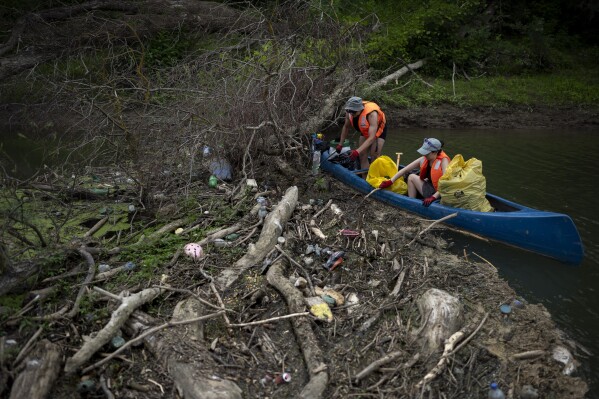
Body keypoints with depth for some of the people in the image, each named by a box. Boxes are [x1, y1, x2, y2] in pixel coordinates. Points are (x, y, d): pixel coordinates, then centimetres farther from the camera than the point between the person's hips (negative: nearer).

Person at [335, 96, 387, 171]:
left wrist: (357, 151, -57)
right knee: (362, 156, 1)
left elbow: (371, 138, -47)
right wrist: (340, 144, 0)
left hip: (378, 129, -6)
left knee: (374, 157, -15)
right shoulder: (349, 112, -25)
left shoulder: (371, 114, -42)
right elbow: (346, 127, -3)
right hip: (365, 131, 6)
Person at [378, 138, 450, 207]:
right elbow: (405, 170, 1)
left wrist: (433, 197, -38)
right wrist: (390, 181, -4)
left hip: (438, 193, -8)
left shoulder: (443, 160, -19)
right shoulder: (423, 159, -1)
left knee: (412, 177, -6)